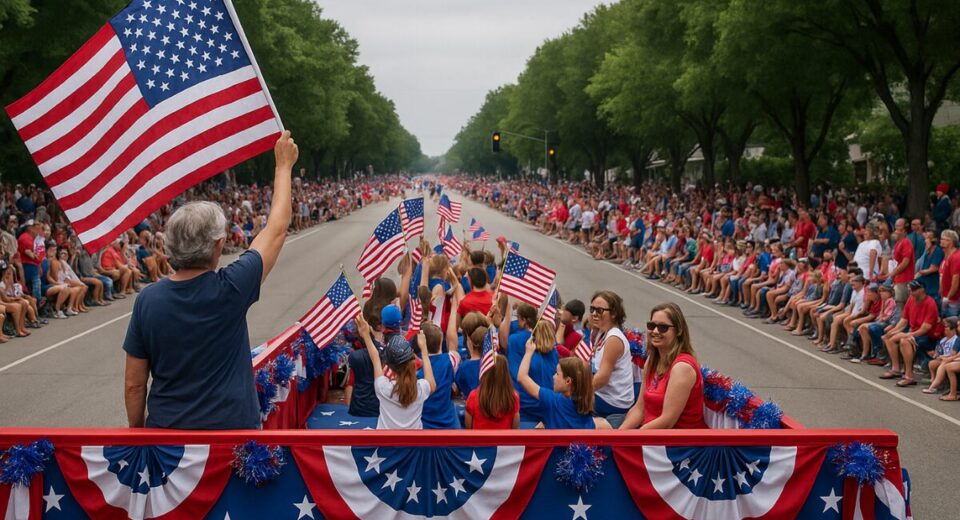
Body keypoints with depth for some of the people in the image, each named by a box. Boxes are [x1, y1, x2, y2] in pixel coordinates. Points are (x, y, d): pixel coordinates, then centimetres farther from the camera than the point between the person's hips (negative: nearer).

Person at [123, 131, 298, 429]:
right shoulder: (230, 290, -16)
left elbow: (134, 384, -2)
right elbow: (277, 228, -2)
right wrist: (284, 165, 9)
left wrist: (136, 430, 14)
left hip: (165, 427, 2)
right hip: (231, 427, -2)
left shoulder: (148, 300, -10)